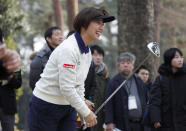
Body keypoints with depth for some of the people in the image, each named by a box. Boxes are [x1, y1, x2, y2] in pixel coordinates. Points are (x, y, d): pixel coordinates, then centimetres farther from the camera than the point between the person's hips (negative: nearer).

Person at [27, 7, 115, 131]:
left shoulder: (87, 52, 6)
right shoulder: (68, 49, -22)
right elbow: (66, 88, -24)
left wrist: (83, 106, 8)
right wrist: (86, 112, -18)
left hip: (68, 107, 8)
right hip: (45, 107, -8)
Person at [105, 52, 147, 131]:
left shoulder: (139, 82, 15)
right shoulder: (113, 82, 1)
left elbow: (146, 101, 16)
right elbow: (109, 105, -6)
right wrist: (109, 122, -14)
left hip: (139, 124, 5)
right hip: (122, 124, -5)